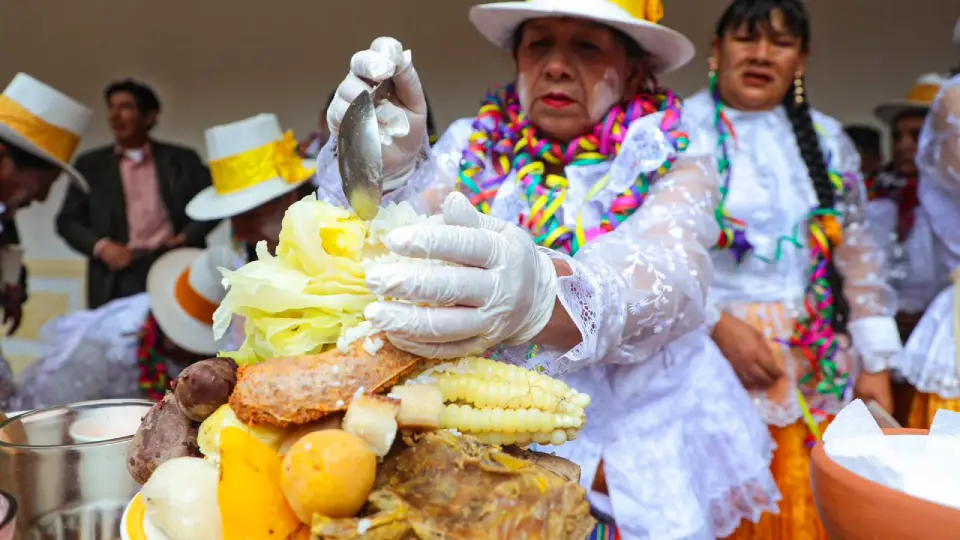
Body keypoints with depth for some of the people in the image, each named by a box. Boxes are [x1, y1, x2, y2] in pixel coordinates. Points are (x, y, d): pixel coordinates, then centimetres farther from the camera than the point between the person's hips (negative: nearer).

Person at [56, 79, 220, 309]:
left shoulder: (182, 159, 11)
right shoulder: (90, 164, 13)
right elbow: (68, 220, 11)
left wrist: (187, 237, -7)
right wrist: (100, 246, -8)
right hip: (118, 277, 1)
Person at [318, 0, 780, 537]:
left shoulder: (671, 170, -4)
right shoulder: (474, 147, 3)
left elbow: (670, 279, -24)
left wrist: (542, 298, -44)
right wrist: (383, 169, -28)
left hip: (633, 449, -1)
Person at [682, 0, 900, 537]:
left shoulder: (827, 140, 12)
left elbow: (859, 259, 14)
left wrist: (876, 365, 10)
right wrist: (718, 324, -16)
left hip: (818, 371, 4)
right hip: (708, 363, -4)